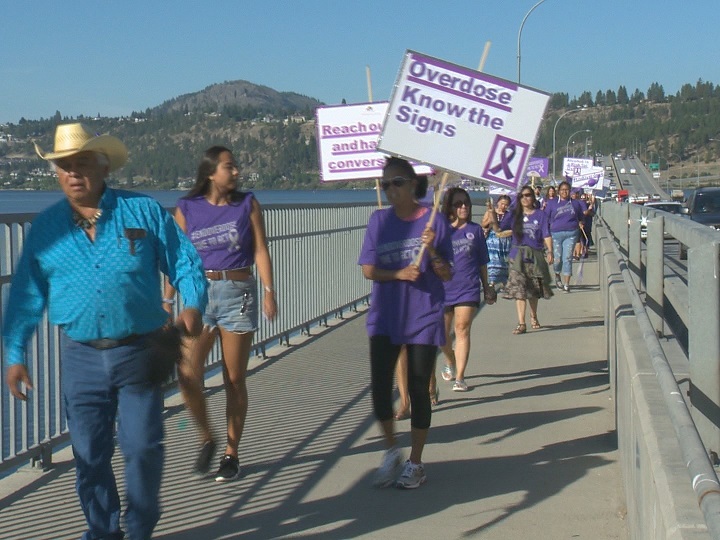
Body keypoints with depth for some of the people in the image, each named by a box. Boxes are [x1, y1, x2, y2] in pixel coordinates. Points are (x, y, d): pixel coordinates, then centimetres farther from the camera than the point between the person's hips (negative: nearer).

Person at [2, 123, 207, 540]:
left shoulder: (144, 212, 0)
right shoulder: (47, 227, 5)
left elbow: (185, 264, 4)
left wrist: (193, 305, -15)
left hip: (139, 353, -2)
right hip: (81, 357, 2)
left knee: (143, 447, -1)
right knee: (89, 453, 8)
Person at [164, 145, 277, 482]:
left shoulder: (247, 204, 5)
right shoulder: (187, 209, 5)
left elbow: (260, 251, 2)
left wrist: (269, 291, -9)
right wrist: (167, 301, 2)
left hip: (238, 293, 0)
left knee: (234, 379, 3)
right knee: (188, 376, -12)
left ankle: (231, 453, 15)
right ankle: (207, 439, 13)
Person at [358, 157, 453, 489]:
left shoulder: (433, 221, -2)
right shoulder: (379, 220, 3)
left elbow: (446, 275, 0)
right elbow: (369, 270, 1)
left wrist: (432, 251, -19)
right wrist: (398, 274, -16)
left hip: (423, 317, -1)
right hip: (385, 317, 2)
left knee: (419, 390, 5)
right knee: (380, 388, -4)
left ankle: (415, 462, 18)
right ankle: (391, 452, 19)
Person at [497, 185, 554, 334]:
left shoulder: (541, 215, 4)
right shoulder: (514, 215, 7)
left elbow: (547, 235, -1)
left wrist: (549, 251, -13)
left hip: (535, 255, 0)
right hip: (518, 256, 0)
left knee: (534, 289, 13)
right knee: (519, 289, -11)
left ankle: (533, 316, 38)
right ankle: (521, 323, -14)